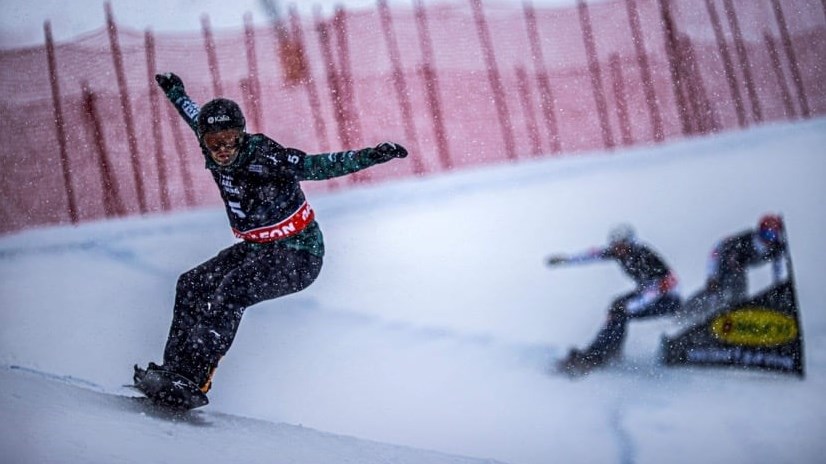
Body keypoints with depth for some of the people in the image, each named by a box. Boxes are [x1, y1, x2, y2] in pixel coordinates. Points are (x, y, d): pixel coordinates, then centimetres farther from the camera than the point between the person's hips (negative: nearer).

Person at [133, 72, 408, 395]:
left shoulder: (263, 156, -25)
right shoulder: (216, 155, -5)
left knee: (229, 292, -27)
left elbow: (320, 166, -31)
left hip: (298, 254, -9)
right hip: (258, 248, 9)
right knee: (192, 285, 1)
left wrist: (371, 155, -44)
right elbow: (196, 118, 18)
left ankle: (192, 379, -27)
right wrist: (175, 91, 35)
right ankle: (175, 367, 3)